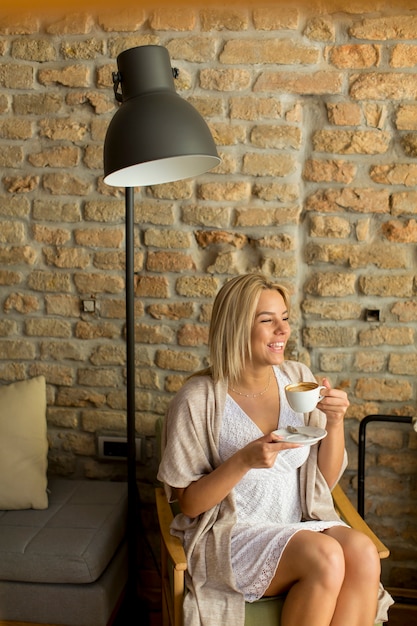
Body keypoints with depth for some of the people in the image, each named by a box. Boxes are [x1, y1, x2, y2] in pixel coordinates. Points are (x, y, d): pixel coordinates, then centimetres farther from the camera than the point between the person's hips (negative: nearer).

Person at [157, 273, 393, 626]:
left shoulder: (299, 378, 1)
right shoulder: (199, 400, -13)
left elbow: (325, 481, 6)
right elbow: (189, 504, -8)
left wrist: (336, 424, -12)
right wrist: (245, 460, -24)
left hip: (301, 523, 4)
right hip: (231, 535, -4)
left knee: (362, 553, -26)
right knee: (326, 557, -29)